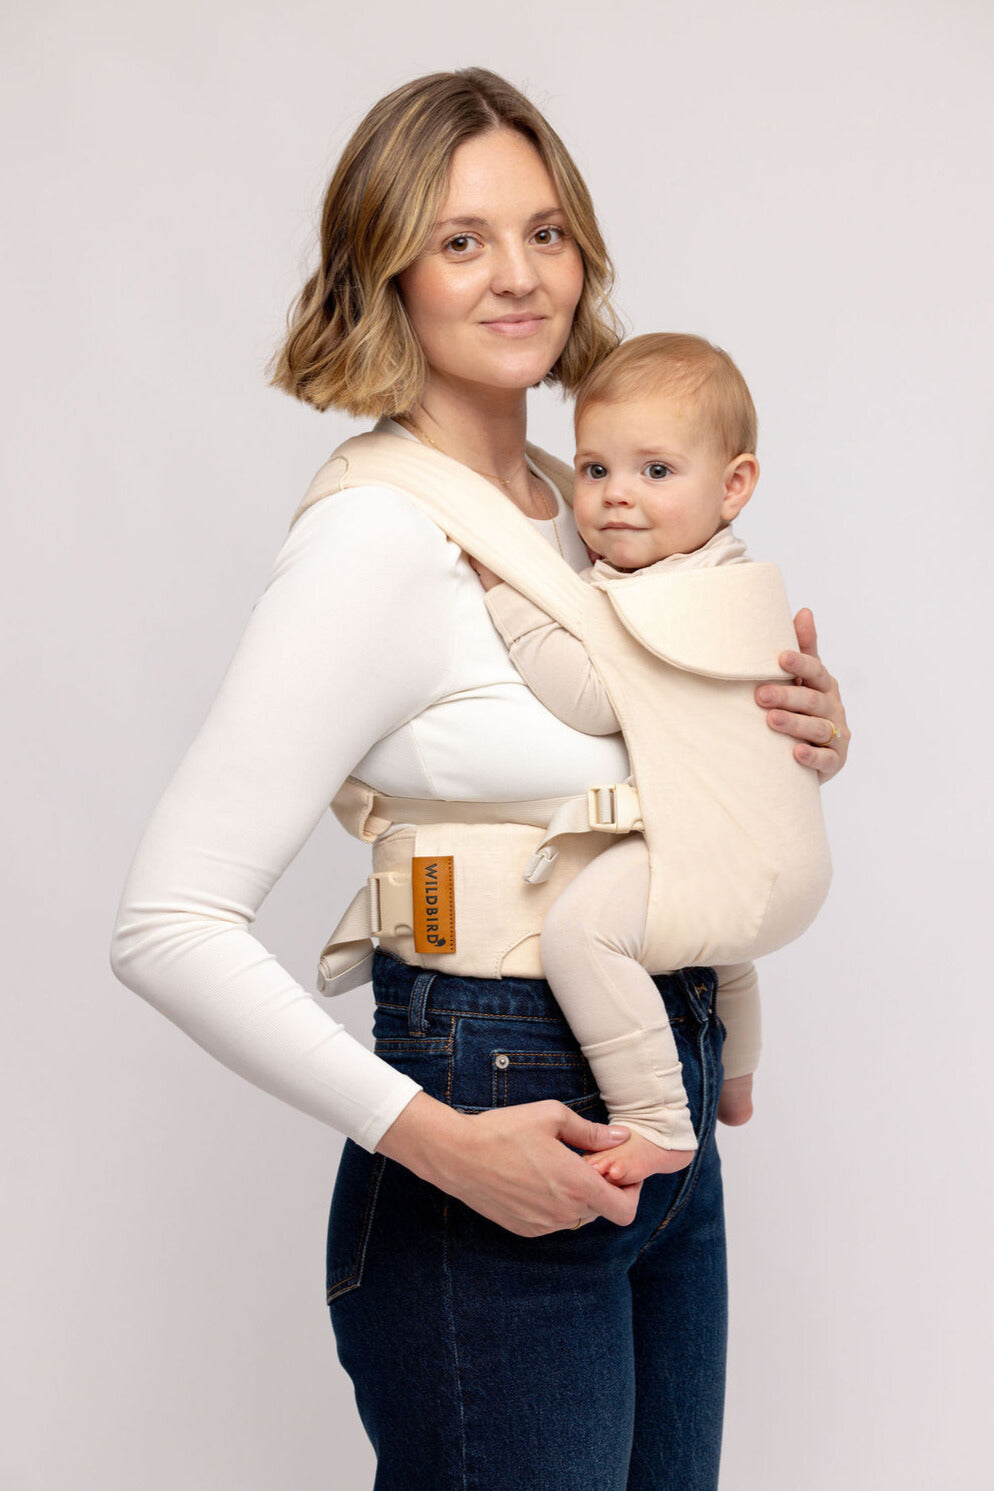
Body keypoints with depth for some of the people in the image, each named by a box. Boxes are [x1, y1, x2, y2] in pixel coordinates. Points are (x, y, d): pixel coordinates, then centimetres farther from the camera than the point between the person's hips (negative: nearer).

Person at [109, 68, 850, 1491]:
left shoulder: (585, 507, 6)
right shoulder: (378, 538, -17)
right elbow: (169, 923, -21)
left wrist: (801, 737, 1)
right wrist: (437, 1142, -23)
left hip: (666, 1122, 8)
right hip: (497, 1140, -8)